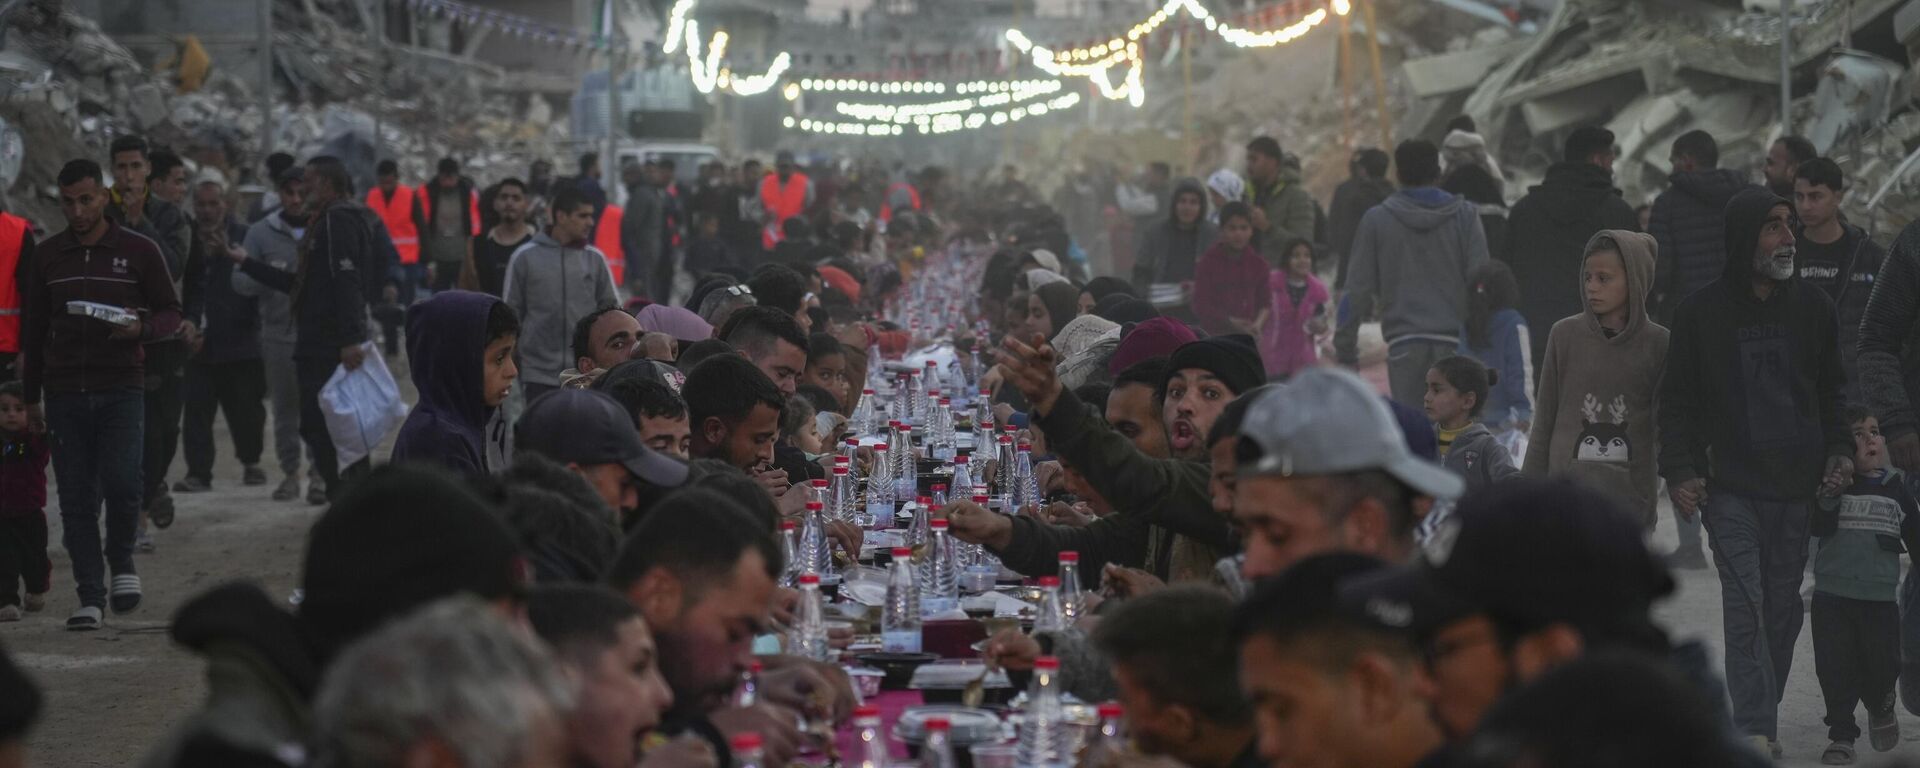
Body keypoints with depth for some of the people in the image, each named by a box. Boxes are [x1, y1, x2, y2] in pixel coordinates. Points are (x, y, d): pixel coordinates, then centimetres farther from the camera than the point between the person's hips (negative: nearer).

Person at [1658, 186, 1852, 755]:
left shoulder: (1812, 307, 9)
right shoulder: (1699, 313, 0)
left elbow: (1831, 390, 16)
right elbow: (1677, 402, 4)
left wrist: (1838, 449, 1)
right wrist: (1680, 470, -7)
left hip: (1797, 487, 3)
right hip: (1730, 487, -3)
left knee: (1783, 610, 6)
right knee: (1746, 607, -12)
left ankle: (1762, 719, 18)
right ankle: (1756, 729, -13)